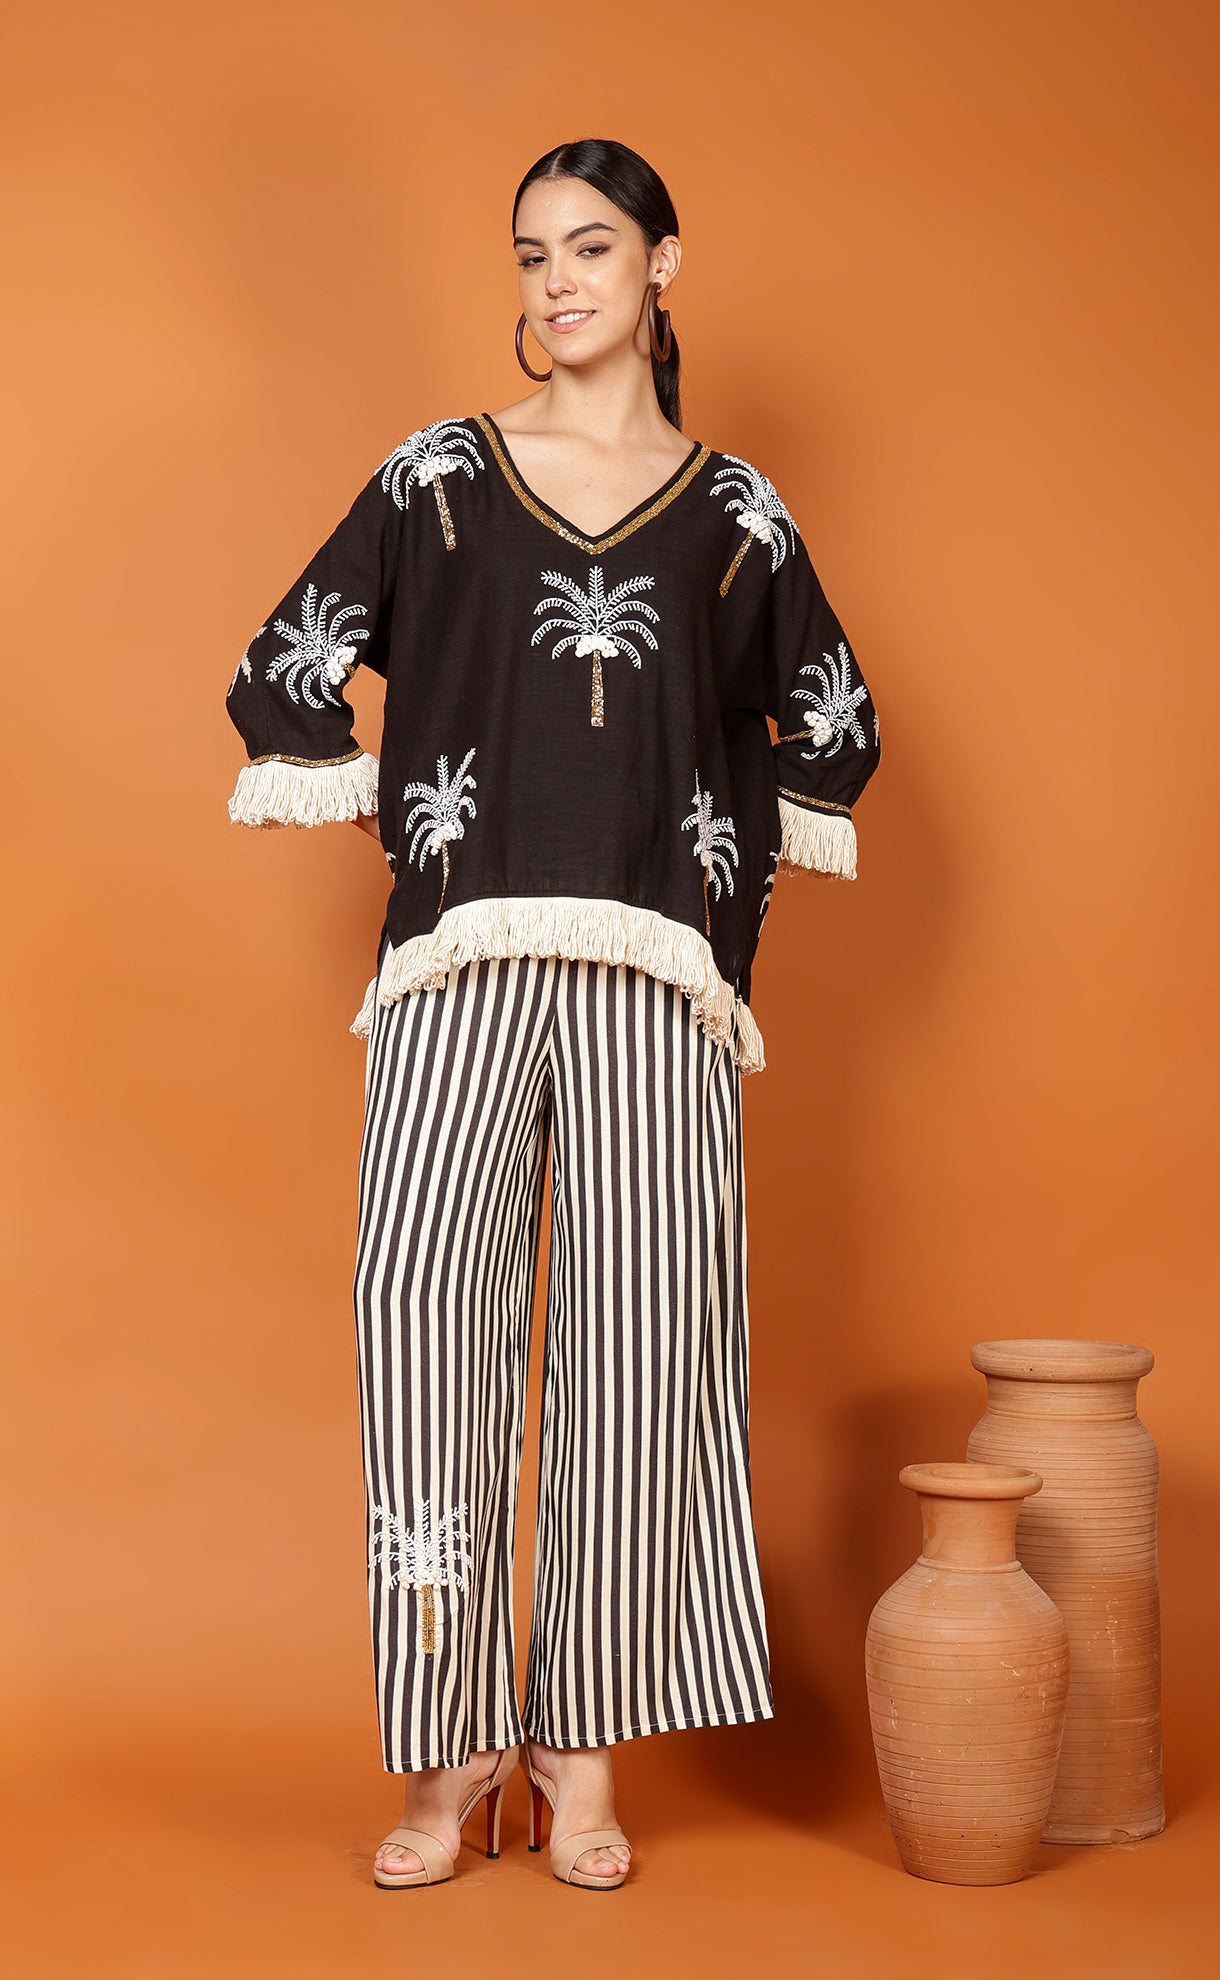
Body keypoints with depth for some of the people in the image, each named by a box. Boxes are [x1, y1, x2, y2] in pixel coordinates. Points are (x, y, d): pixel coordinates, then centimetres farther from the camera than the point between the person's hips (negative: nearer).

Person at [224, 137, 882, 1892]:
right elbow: (284, 674, 12)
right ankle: (453, 1750, -5)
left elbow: (831, 722, 25)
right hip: (466, 957, 0)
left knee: (641, 1325, -7)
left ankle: (583, 1746, 4)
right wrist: (396, 823, 9)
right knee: (422, 1306, -14)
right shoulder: (442, 477, 11)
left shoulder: (734, 509, 14)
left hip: (657, 972, 1)